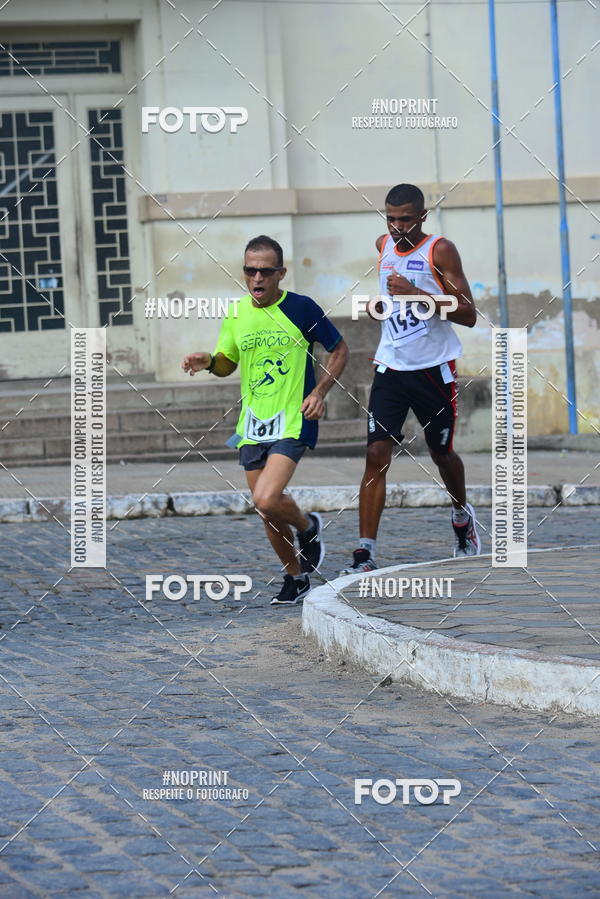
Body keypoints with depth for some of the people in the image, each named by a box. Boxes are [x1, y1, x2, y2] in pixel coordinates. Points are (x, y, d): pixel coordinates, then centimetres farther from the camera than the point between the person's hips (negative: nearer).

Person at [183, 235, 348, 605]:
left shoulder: (301, 308, -8)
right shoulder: (236, 314, 5)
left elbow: (339, 349, 4)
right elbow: (226, 364, 18)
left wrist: (320, 391, -9)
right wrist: (208, 362, -5)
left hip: (292, 422, -5)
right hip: (252, 425, 5)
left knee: (267, 499, -22)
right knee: (269, 513, 8)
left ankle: (308, 526, 11)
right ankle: (296, 578, 29)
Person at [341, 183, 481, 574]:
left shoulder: (441, 251, -11)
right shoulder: (384, 245, 6)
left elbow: (468, 315, -16)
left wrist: (416, 294, -26)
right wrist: (380, 304, 7)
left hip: (434, 369, -3)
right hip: (391, 366, 3)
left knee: (441, 453, 14)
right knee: (377, 455, -11)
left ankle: (463, 515, 46)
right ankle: (366, 554, -15)